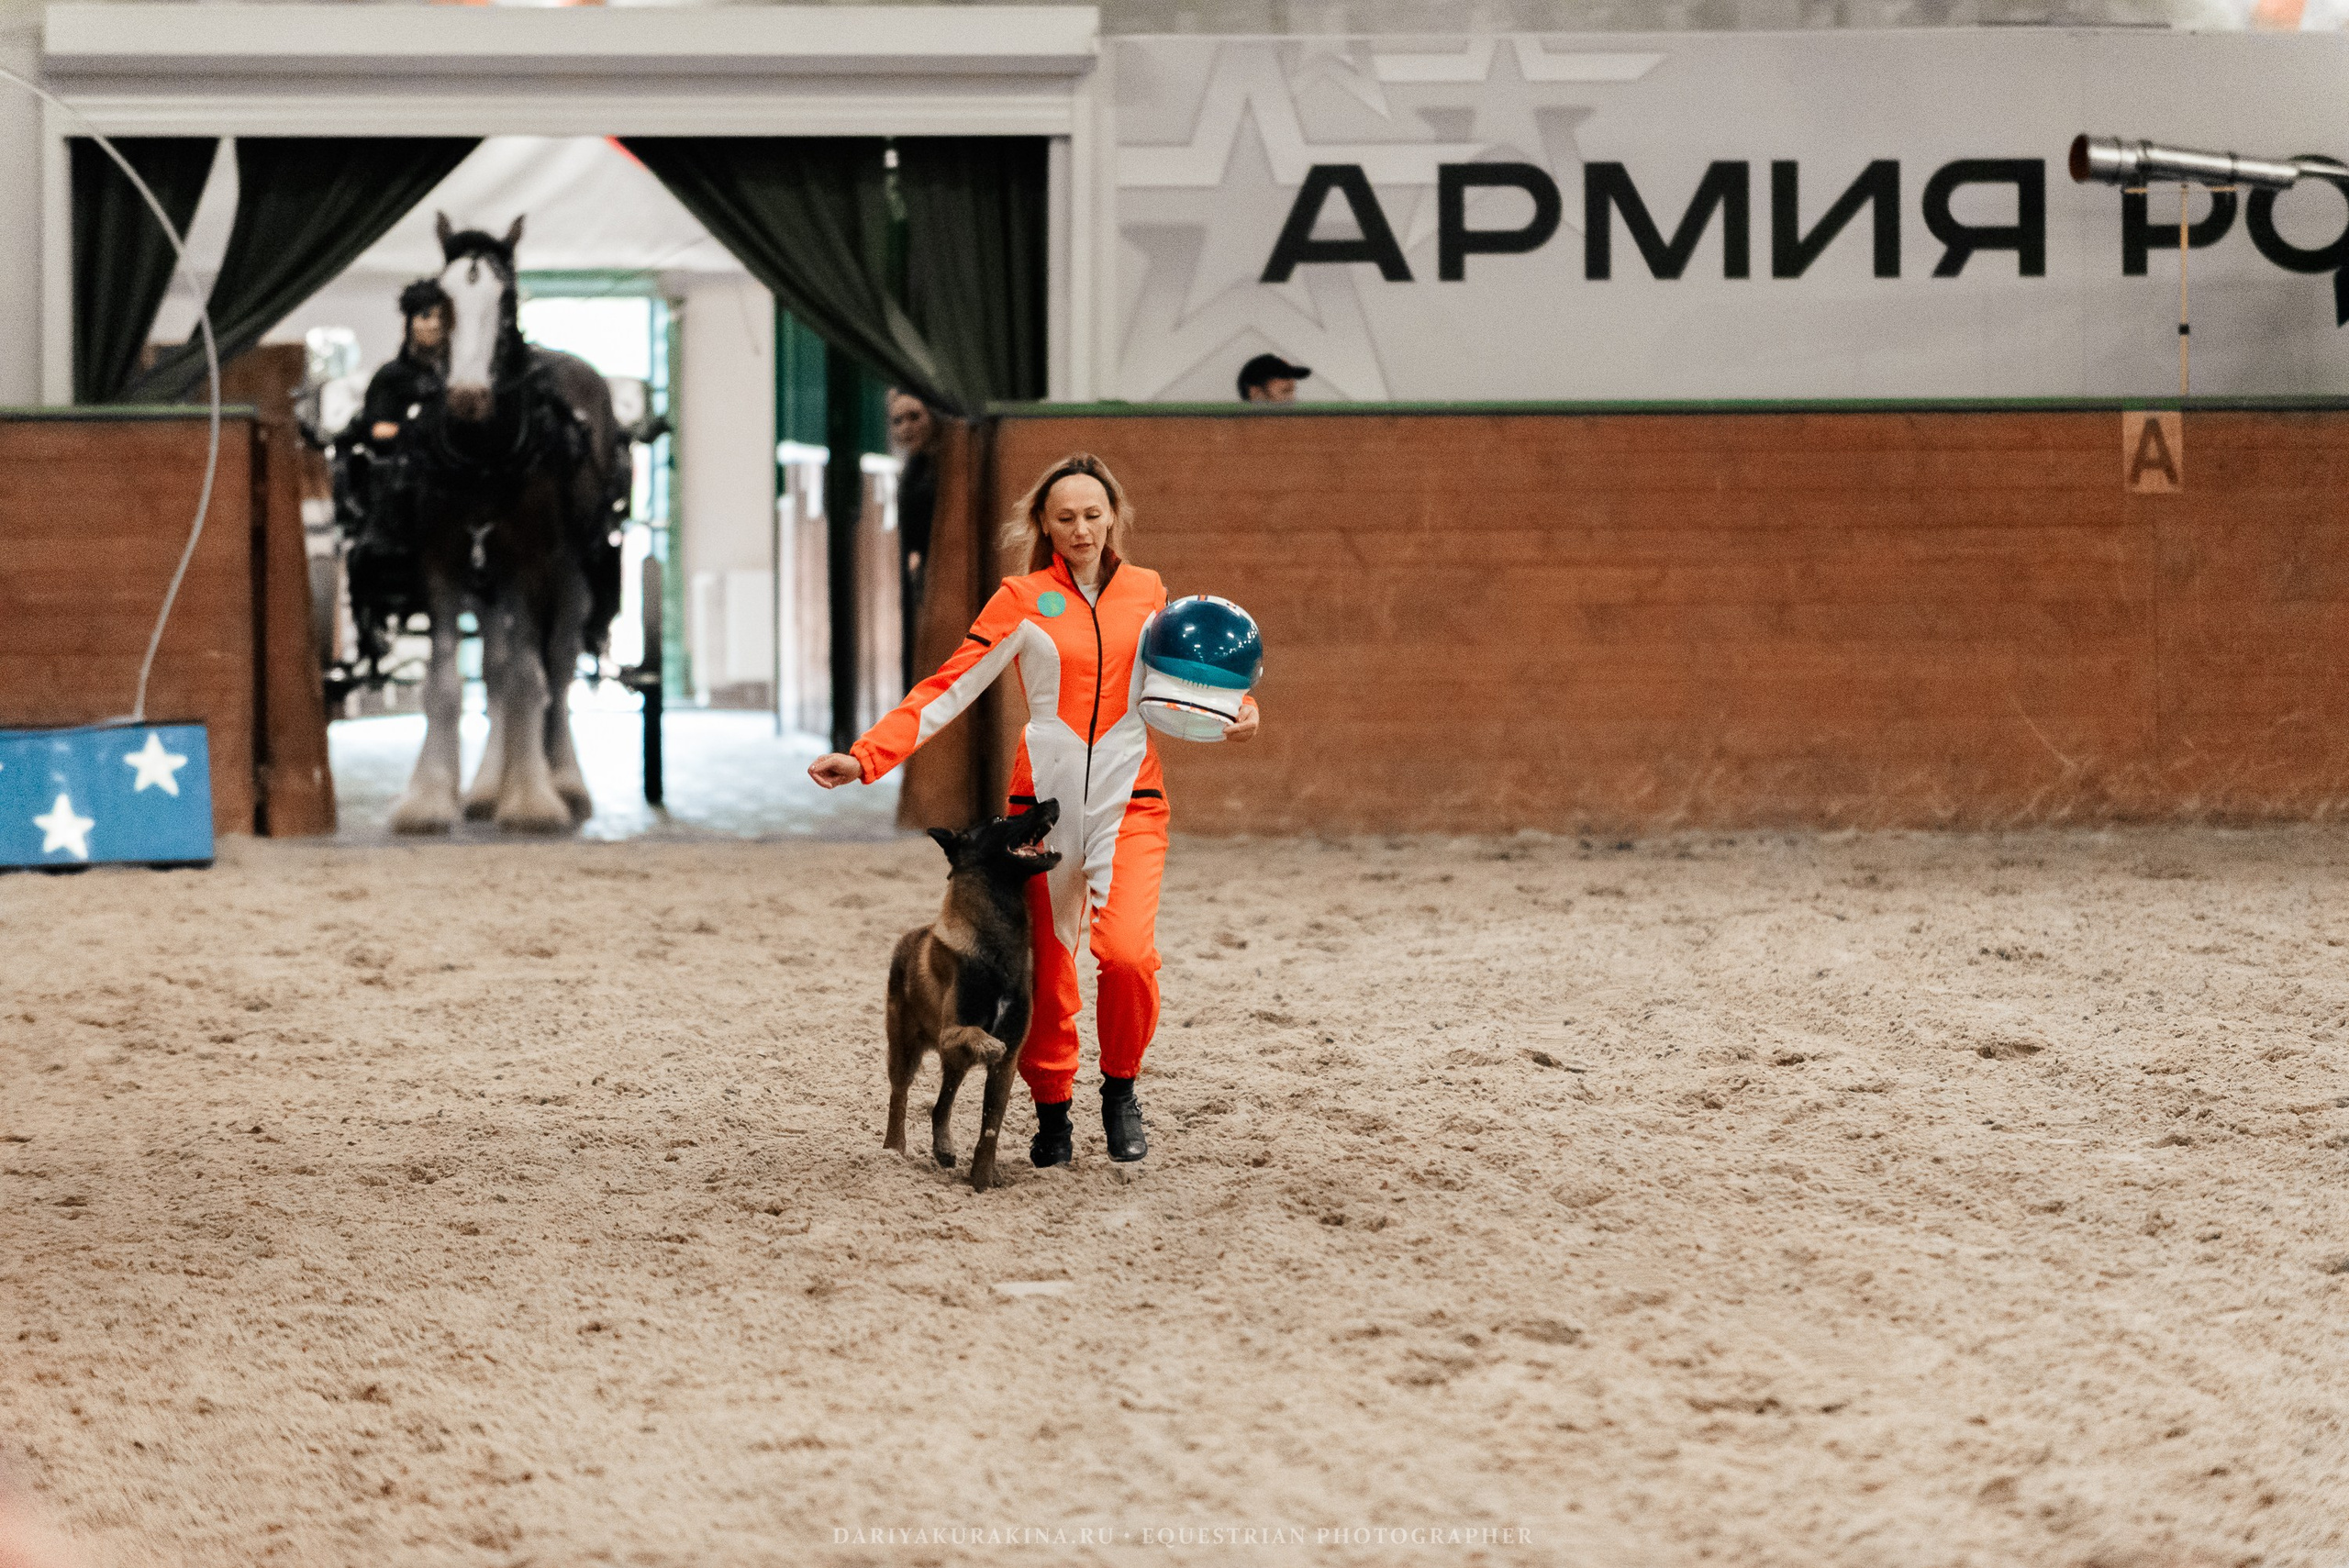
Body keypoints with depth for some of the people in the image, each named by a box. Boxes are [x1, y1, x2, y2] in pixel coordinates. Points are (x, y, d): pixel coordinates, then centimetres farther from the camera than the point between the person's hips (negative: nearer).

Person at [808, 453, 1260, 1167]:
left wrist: (1232, 715, -1)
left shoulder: (1146, 592, 8)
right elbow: (949, 689, -3)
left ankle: (1120, 1088, 5)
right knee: (1044, 968, 2)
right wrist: (864, 758, -12)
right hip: (1044, 798, 0)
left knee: (1127, 951, -19)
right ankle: (1052, 1111, 22)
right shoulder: (1023, 600, 1)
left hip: (1130, 799, 0)